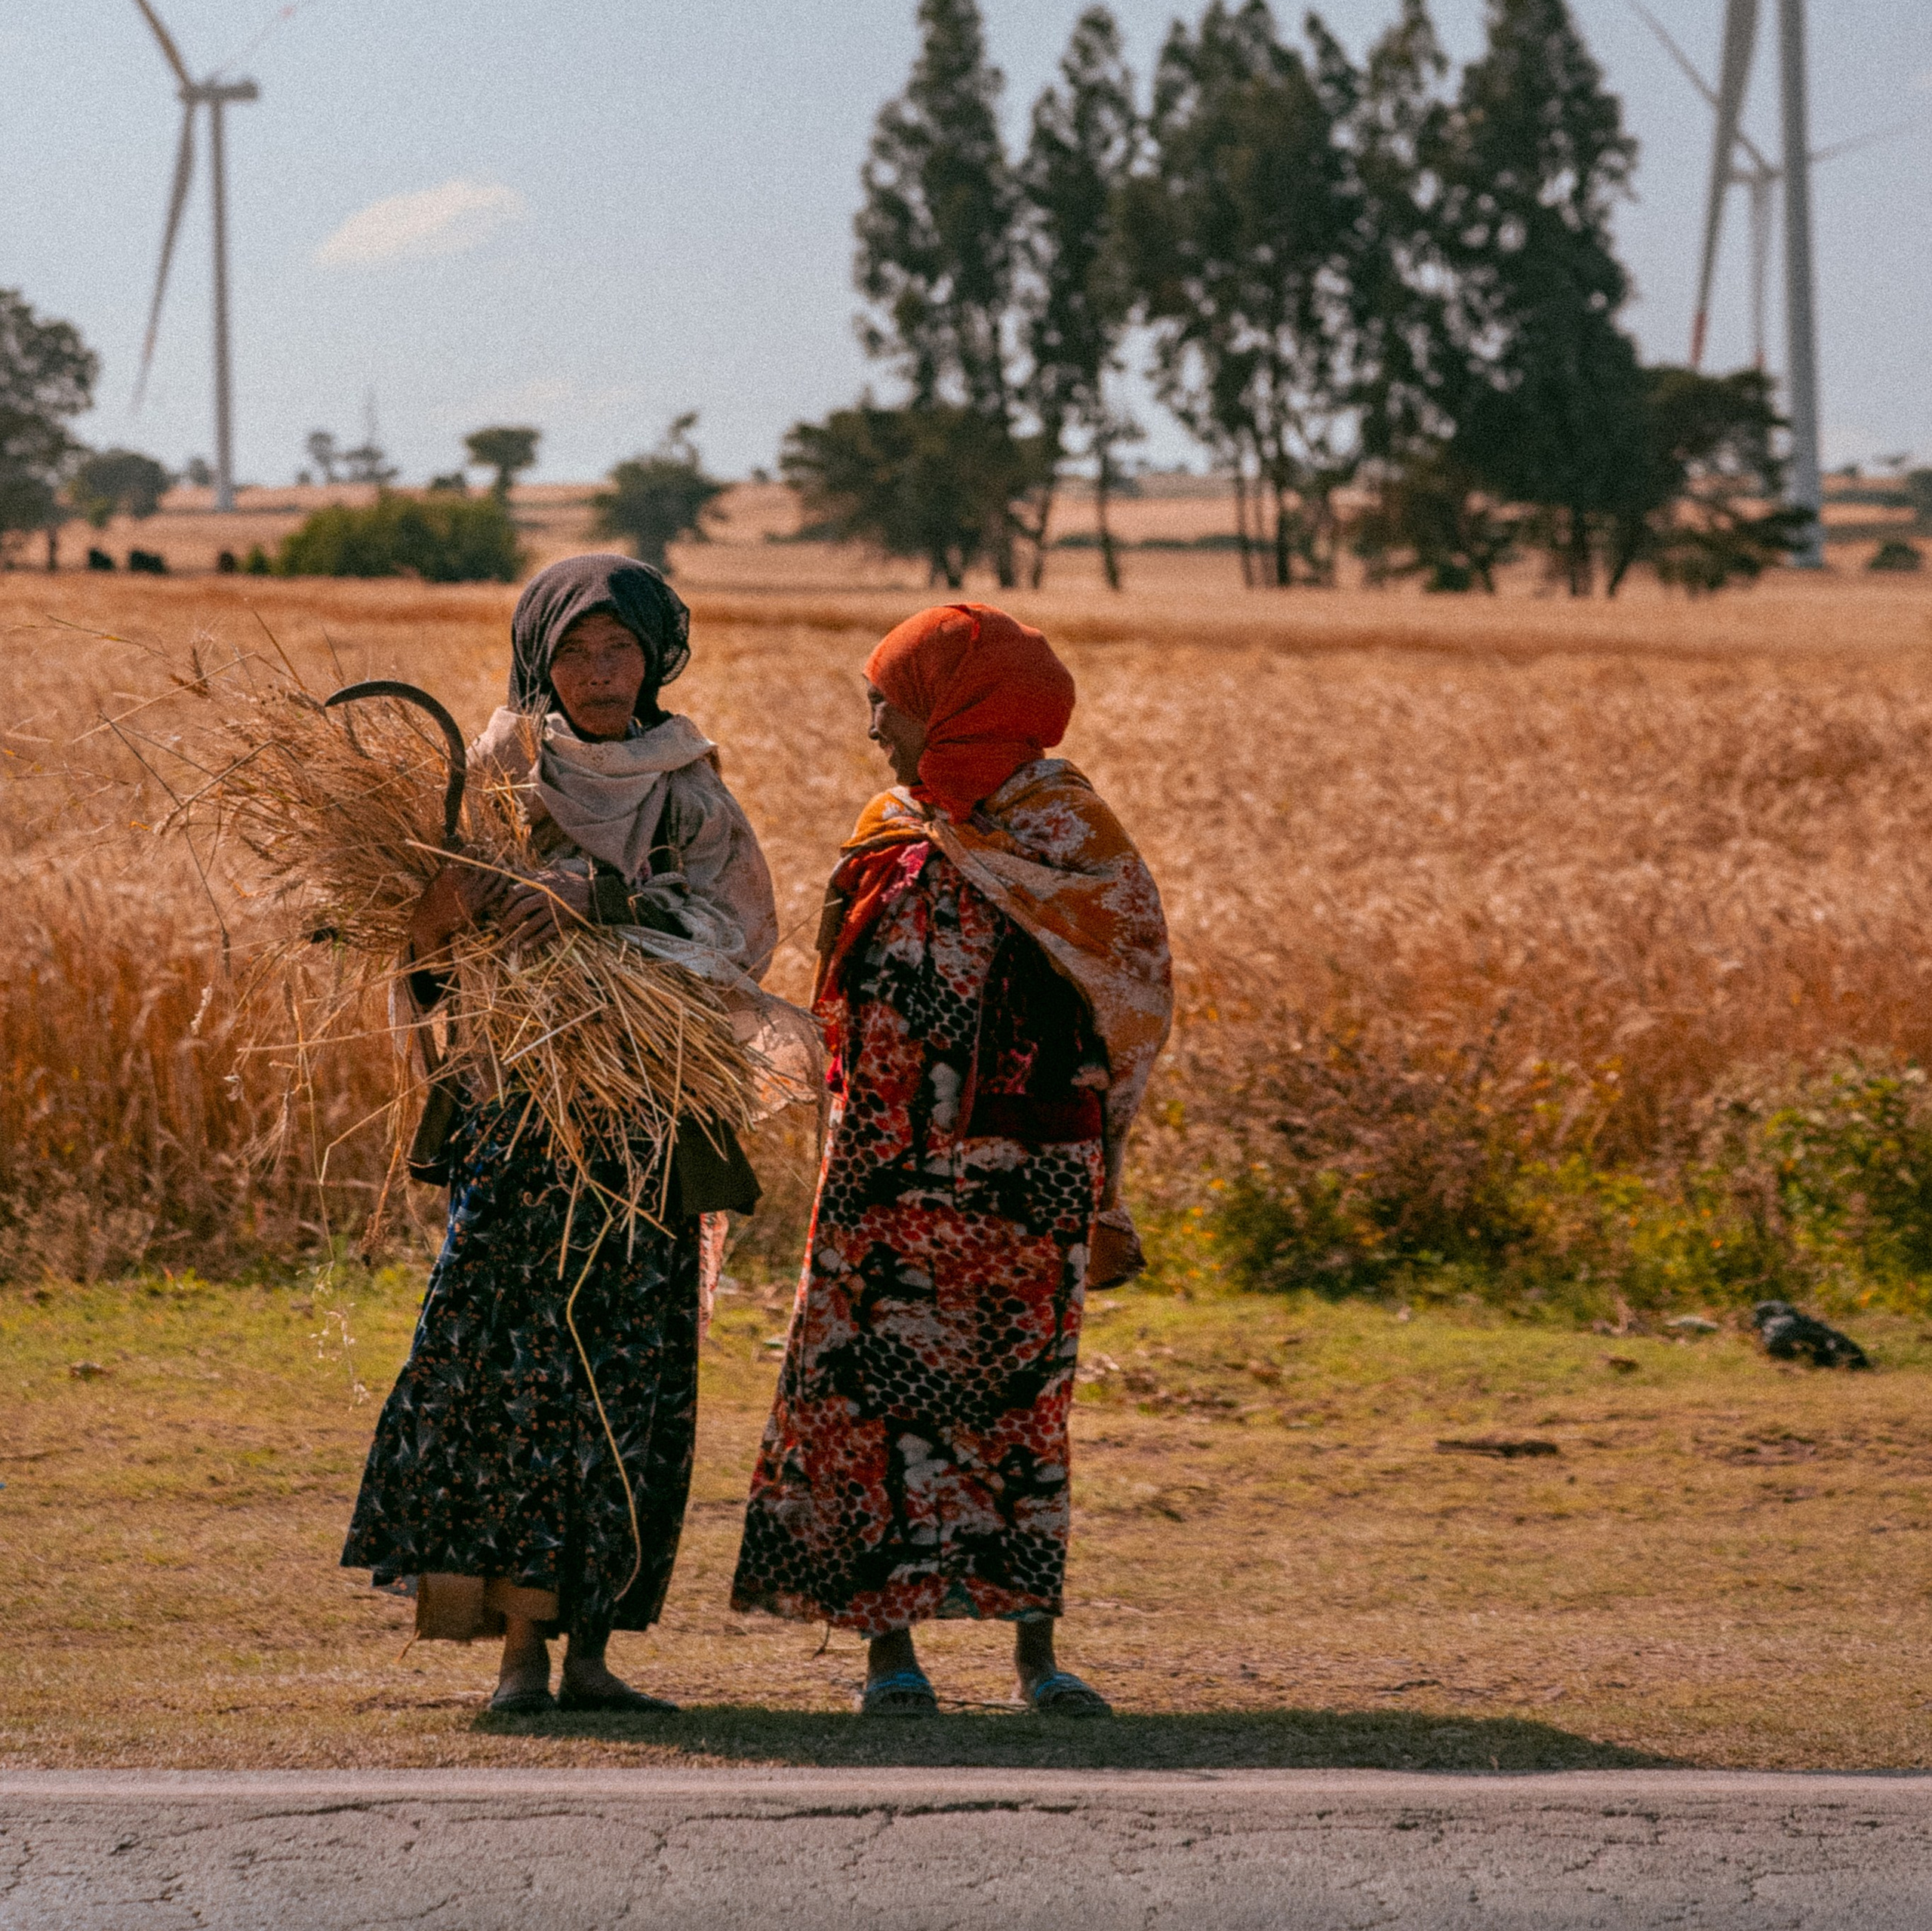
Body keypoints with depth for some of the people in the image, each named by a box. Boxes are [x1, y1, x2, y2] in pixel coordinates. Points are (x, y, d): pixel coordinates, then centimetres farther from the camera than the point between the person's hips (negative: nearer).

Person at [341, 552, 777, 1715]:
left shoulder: (691, 798, 9)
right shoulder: (503, 772, 8)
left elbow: (740, 924, -8)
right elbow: (429, 922, -1)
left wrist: (592, 898, -22)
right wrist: (461, 901, -25)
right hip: (521, 1106, -1)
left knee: (630, 1375, -1)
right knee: (506, 1359, -12)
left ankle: (589, 1651, 4)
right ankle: (519, 1649, -9)